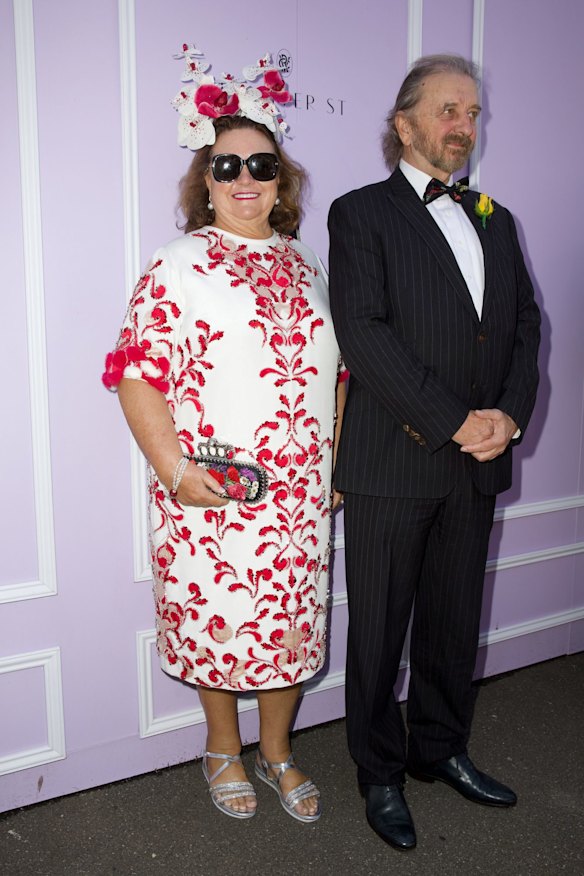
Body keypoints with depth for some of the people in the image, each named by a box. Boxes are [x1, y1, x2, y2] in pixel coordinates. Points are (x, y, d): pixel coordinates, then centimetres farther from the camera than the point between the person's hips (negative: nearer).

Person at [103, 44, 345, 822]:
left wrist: (339, 462, 11)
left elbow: (334, 370, 16)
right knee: (216, 619, 10)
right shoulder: (176, 268, -5)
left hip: (301, 492, 5)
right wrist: (175, 471, -19)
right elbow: (138, 376, -10)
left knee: (291, 620, 13)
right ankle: (223, 748, 36)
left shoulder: (304, 265, 11)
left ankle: (276, 750, 37)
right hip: (210, 493, -4)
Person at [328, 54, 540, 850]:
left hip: (477, 464, 6)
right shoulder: (362, 213, -3)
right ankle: (381, 774, 27)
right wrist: (455, 422, -17)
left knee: (454, 621, 17)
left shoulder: (495, 221, 16)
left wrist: (509, 414, -6)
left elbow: (525, 324, 12)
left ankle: (440, 748, 38)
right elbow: (364, 333, -14)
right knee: (380, 629, 8)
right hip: (391, 464, -5)